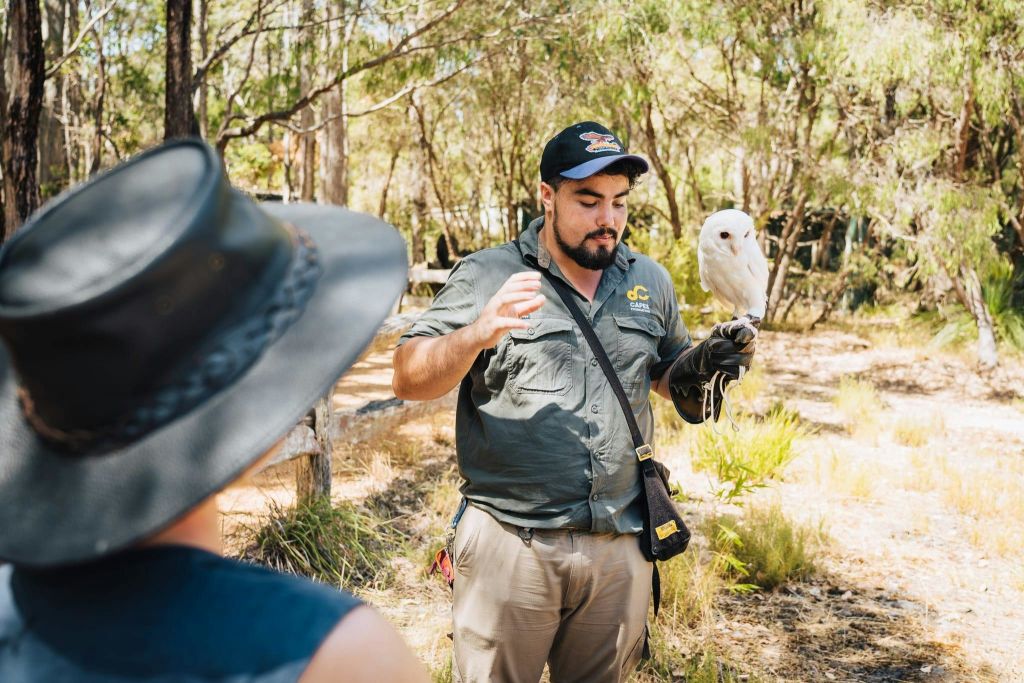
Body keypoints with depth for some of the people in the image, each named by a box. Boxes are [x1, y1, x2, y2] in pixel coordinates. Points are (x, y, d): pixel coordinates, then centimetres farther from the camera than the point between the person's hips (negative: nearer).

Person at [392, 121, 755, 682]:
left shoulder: (650, 282, 11)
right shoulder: (486, 276, -3)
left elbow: (669, 376, 24)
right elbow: (409, 380, -8)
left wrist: (706, 363, 1)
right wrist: (477, 334, -26)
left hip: (621, 546, 4)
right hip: (511, 544, -3)